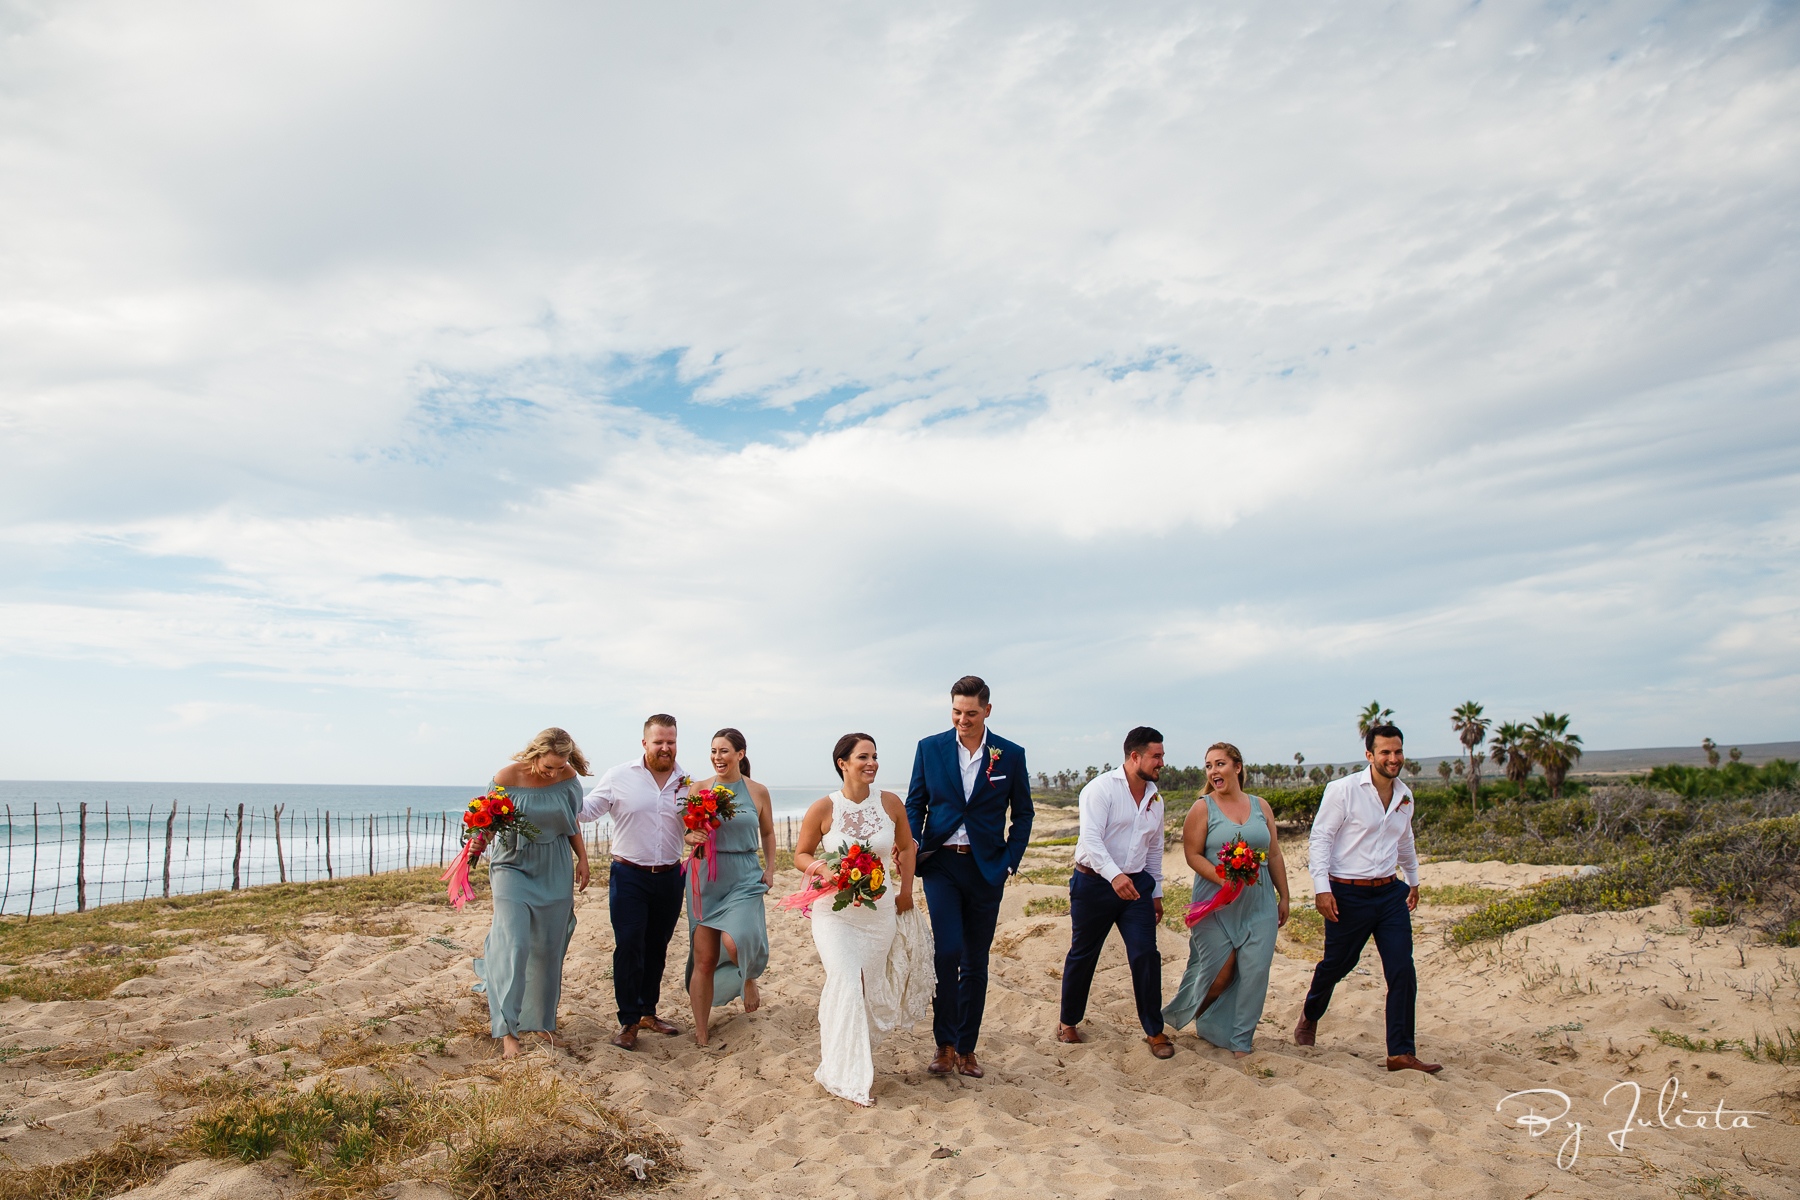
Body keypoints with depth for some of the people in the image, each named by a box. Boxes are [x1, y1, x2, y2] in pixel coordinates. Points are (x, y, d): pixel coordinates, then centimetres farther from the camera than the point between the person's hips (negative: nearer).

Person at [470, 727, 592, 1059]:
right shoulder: (506, 777, -15)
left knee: (549, 949, 8)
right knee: (514, 944, -13)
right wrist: (479, 841, -27)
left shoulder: (568, 778, -5)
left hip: (555, 871, 3)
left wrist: (582, 860, 10)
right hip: (514, 866, -3)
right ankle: (507, 1030, -5)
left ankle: (541, 1023, 22)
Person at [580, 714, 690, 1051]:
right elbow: (588, 809, 0)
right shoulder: (620, 777, -3)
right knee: (628, 948, -6)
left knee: (657, 948, 13)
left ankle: (648, 1012, 28)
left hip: (670, 877, 3)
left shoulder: (687, 782, 4)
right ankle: (628, 1021, 7)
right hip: (629, 876, -3)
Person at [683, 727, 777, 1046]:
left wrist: (770, 870, 8)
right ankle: (700, 1033, 14)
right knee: (703, 957, 1)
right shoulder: (700, 789, 4)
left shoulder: (757, 791, 4)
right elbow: (685, 831, 8)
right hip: (705, 877, 1)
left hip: (744, 878, -1)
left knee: (735, 941, -23)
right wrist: (690, 838, -14)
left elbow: (768, 832, 16)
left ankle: (749, 979, 14)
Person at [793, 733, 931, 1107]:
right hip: (835, 911, -3)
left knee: (871, 990, 10)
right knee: (846, 983, -16)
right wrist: (822, 868, -19)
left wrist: (906, 890, 12)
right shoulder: (823, 809, -11)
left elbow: (906, 845, 14)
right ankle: (846, 1075, -2)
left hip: (881, 911, 3)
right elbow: (801, 854, 1)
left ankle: (857, 1060, 34)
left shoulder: (890, 803, -3)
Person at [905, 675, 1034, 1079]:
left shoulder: (1010, 755, 0)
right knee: (948, 950, -15)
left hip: (986, 868, 1)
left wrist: (1010, 861, 0)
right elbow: (915, 802, 7)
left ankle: (966, 1048, 23)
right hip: (941, 863, -1)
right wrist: (911, 843, -10)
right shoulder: (930, 748, 1)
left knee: (975, 961, 8)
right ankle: (945, 1043, 3)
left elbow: (1023, 813, 8)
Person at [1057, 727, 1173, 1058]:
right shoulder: (1101, 789, -12)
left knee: (1146, 955, -5)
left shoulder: (1155, 798, 10)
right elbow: (1091, 839, -24)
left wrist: (1156, 891, 21)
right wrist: (1114, 875, -37)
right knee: (1082, 956, 7)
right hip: (1094, 883, -5)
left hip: (1136, 884, 5)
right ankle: (1068, 1022, 26)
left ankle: (1154, 1030, 10)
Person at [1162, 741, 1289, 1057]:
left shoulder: (1261, 806, 10)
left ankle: (1239, 1042, 12)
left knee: (1255, 972, -2)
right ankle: (1195, 1015, 28)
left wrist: (1284, 897, 14)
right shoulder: (1203, 809, -2)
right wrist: (1223, 878, -21)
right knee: (1220, 973, -3)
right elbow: (1192, 854, -7)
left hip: (1258, 905, 3)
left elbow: (1275, 856, 15)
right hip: (1216, 904, -3)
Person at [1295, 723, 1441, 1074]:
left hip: (1390, 892, 5)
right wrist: (1321, 887, -18)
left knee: (1403, 972, -4)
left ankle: (1401, 1053, 4)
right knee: (1336, 964, 10)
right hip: (1348, 894, -5)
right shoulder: (1343, 790, -11)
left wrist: (1413, 880, 35)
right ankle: (1310, 1016, 39)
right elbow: (1321, 837, -11)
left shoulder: (1405, 795, 8)